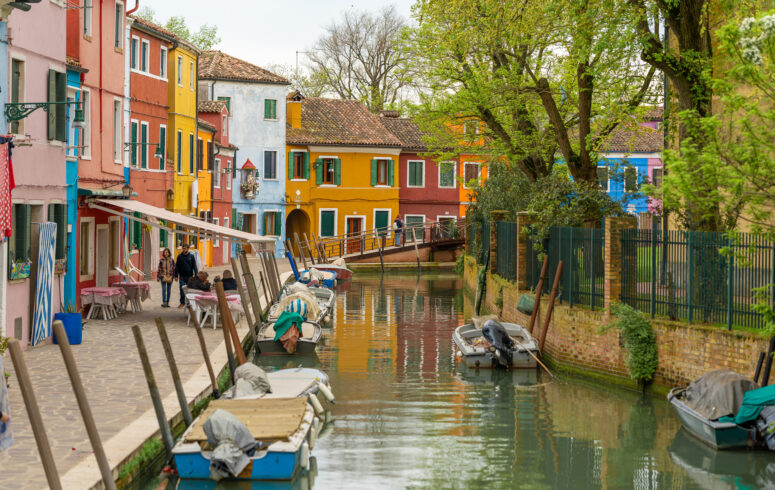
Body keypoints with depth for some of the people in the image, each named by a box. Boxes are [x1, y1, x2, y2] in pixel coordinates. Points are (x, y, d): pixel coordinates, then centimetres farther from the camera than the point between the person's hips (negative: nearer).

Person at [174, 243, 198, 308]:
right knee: (182, 289, -6)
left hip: (189, 276, 0)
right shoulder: (179, 256, 4)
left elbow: (194, 266, 1)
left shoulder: (191, 256, 2)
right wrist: (176, 276, 2)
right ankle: (182, 302, 0)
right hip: (182, 276, 0)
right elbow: (177, 266, 6)